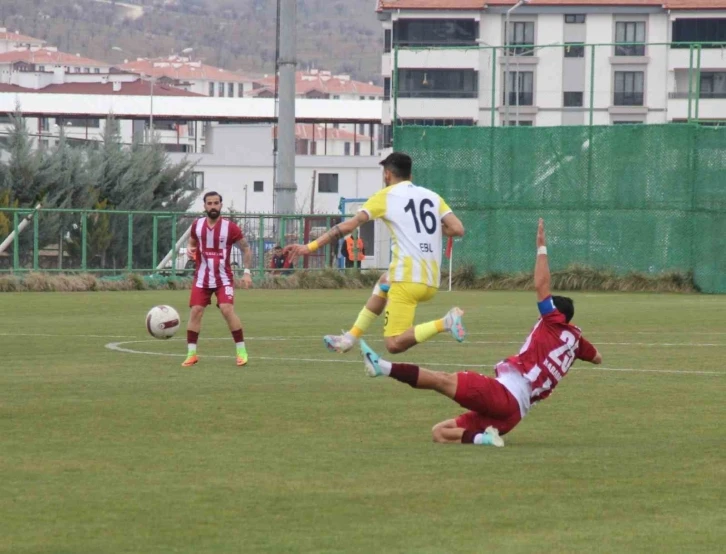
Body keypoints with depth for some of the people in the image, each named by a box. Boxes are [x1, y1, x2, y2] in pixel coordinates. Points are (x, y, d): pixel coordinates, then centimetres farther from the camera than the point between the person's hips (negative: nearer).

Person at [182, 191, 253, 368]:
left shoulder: (230, 227, -9)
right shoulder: (197, 225, 1)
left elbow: (246, 249, 0)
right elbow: (192, 242, 20)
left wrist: (247, 272, -9)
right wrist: (190, 249, -6)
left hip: (223, 278, -3)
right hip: (202, 278, 3)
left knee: (227, 310, -17)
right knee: (195, 312, -4)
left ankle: (242, 351, -6)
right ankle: (191, 353, 4)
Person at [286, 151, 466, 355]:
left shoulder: (385, 196, 2)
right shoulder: (432, 197, 13)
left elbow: (348, 226, -3)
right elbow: (457, 229, 4)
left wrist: (310, 247, 1)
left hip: (407, 279, -7)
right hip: (432, 282, 7)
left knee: (394, 345, -8)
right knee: (384, 284, 37)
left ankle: (444, 323, -24)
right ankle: (350, 338, 32)